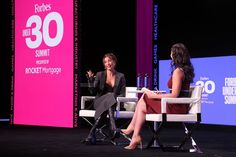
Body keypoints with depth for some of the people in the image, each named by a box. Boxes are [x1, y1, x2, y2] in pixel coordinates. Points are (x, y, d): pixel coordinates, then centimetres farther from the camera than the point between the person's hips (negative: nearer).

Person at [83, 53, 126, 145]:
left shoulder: (120, 76, 9)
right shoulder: (100, 75, 9)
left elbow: (122, 94, 3)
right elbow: (93, 92, 3)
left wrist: (116, 98, -17)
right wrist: (90, 80, -10)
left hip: (114, 103, 1)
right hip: (99, 102, -1)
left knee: (107, 106, -37)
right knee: (110, 96, -36)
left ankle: (92, 132, -42)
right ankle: (113, 128, -53)